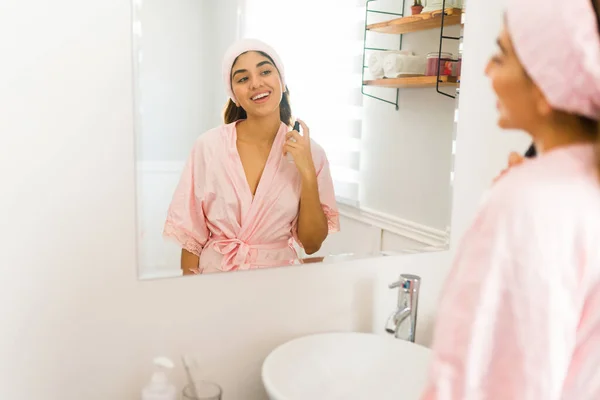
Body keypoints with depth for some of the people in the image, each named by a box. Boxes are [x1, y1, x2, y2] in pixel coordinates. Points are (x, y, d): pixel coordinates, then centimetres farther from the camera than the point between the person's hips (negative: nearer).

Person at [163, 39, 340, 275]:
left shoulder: (310, 153, -4)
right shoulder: (208, 146, -8)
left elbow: (312, 244, -4)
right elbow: (191, 236, -1)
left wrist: (308, 173, -14)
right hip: (215, 275, 0)